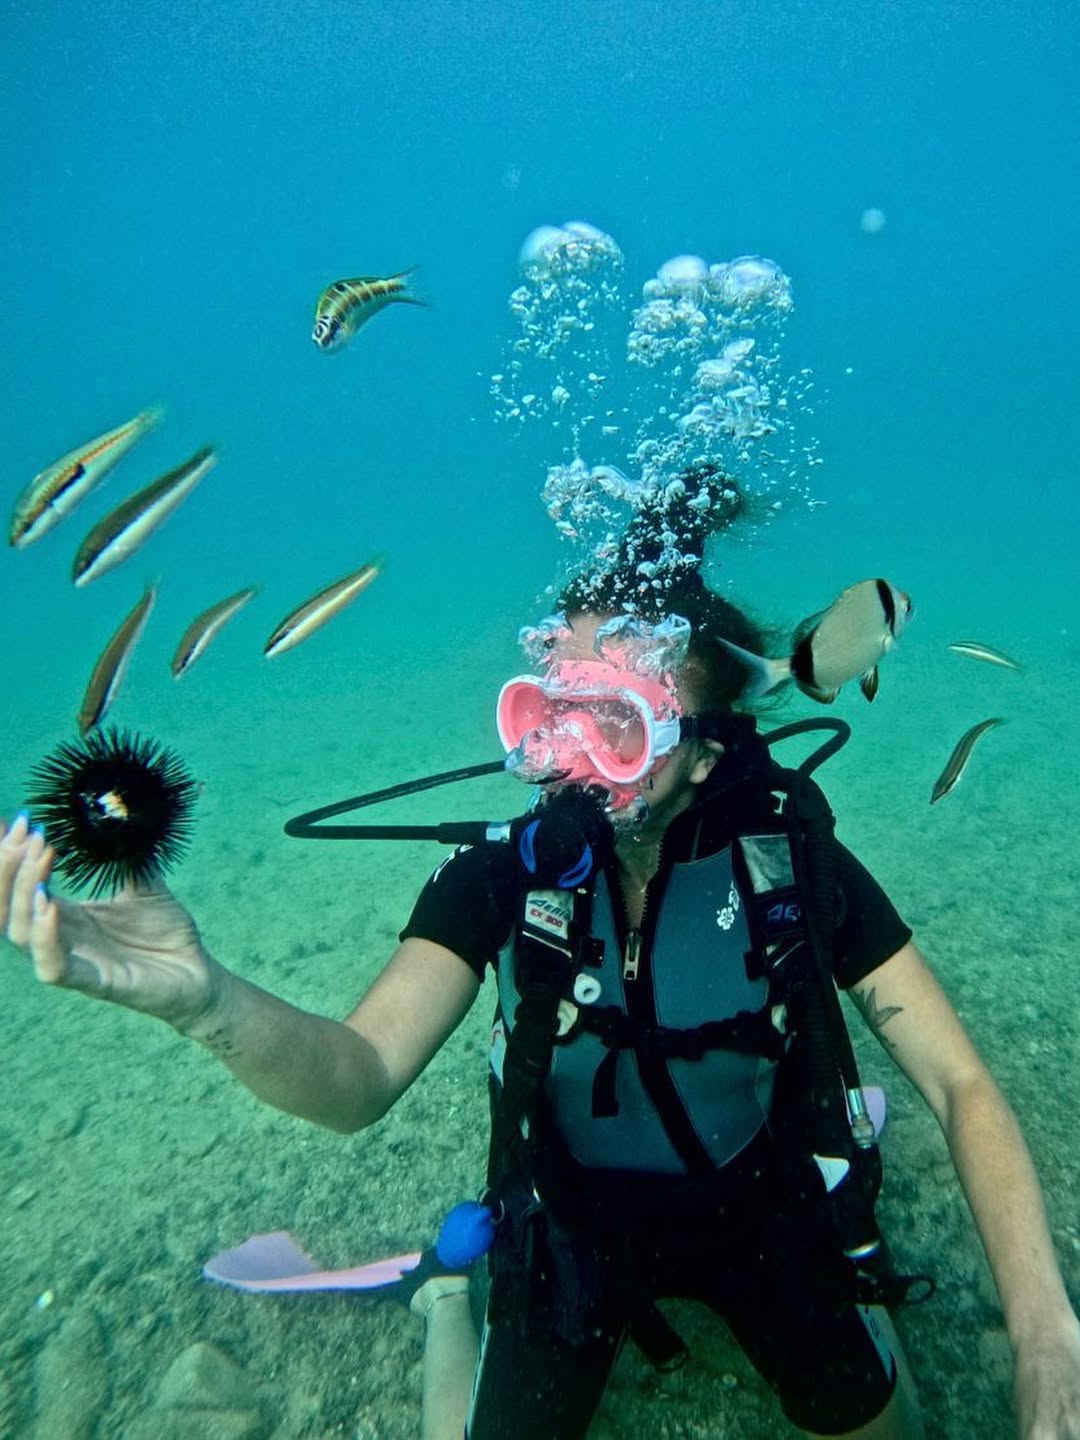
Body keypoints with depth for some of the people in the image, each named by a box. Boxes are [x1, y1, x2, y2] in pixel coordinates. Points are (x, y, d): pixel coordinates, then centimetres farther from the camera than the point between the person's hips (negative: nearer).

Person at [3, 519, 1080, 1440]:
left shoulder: (795, 866, -21)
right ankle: (452, 1302, 28)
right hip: (574, 1220, 0)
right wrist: (204, 998, -53)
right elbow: (360, 1081, -32)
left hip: (761, 1205, 1)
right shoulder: (499, 882, -21)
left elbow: (961, 1085, -17)